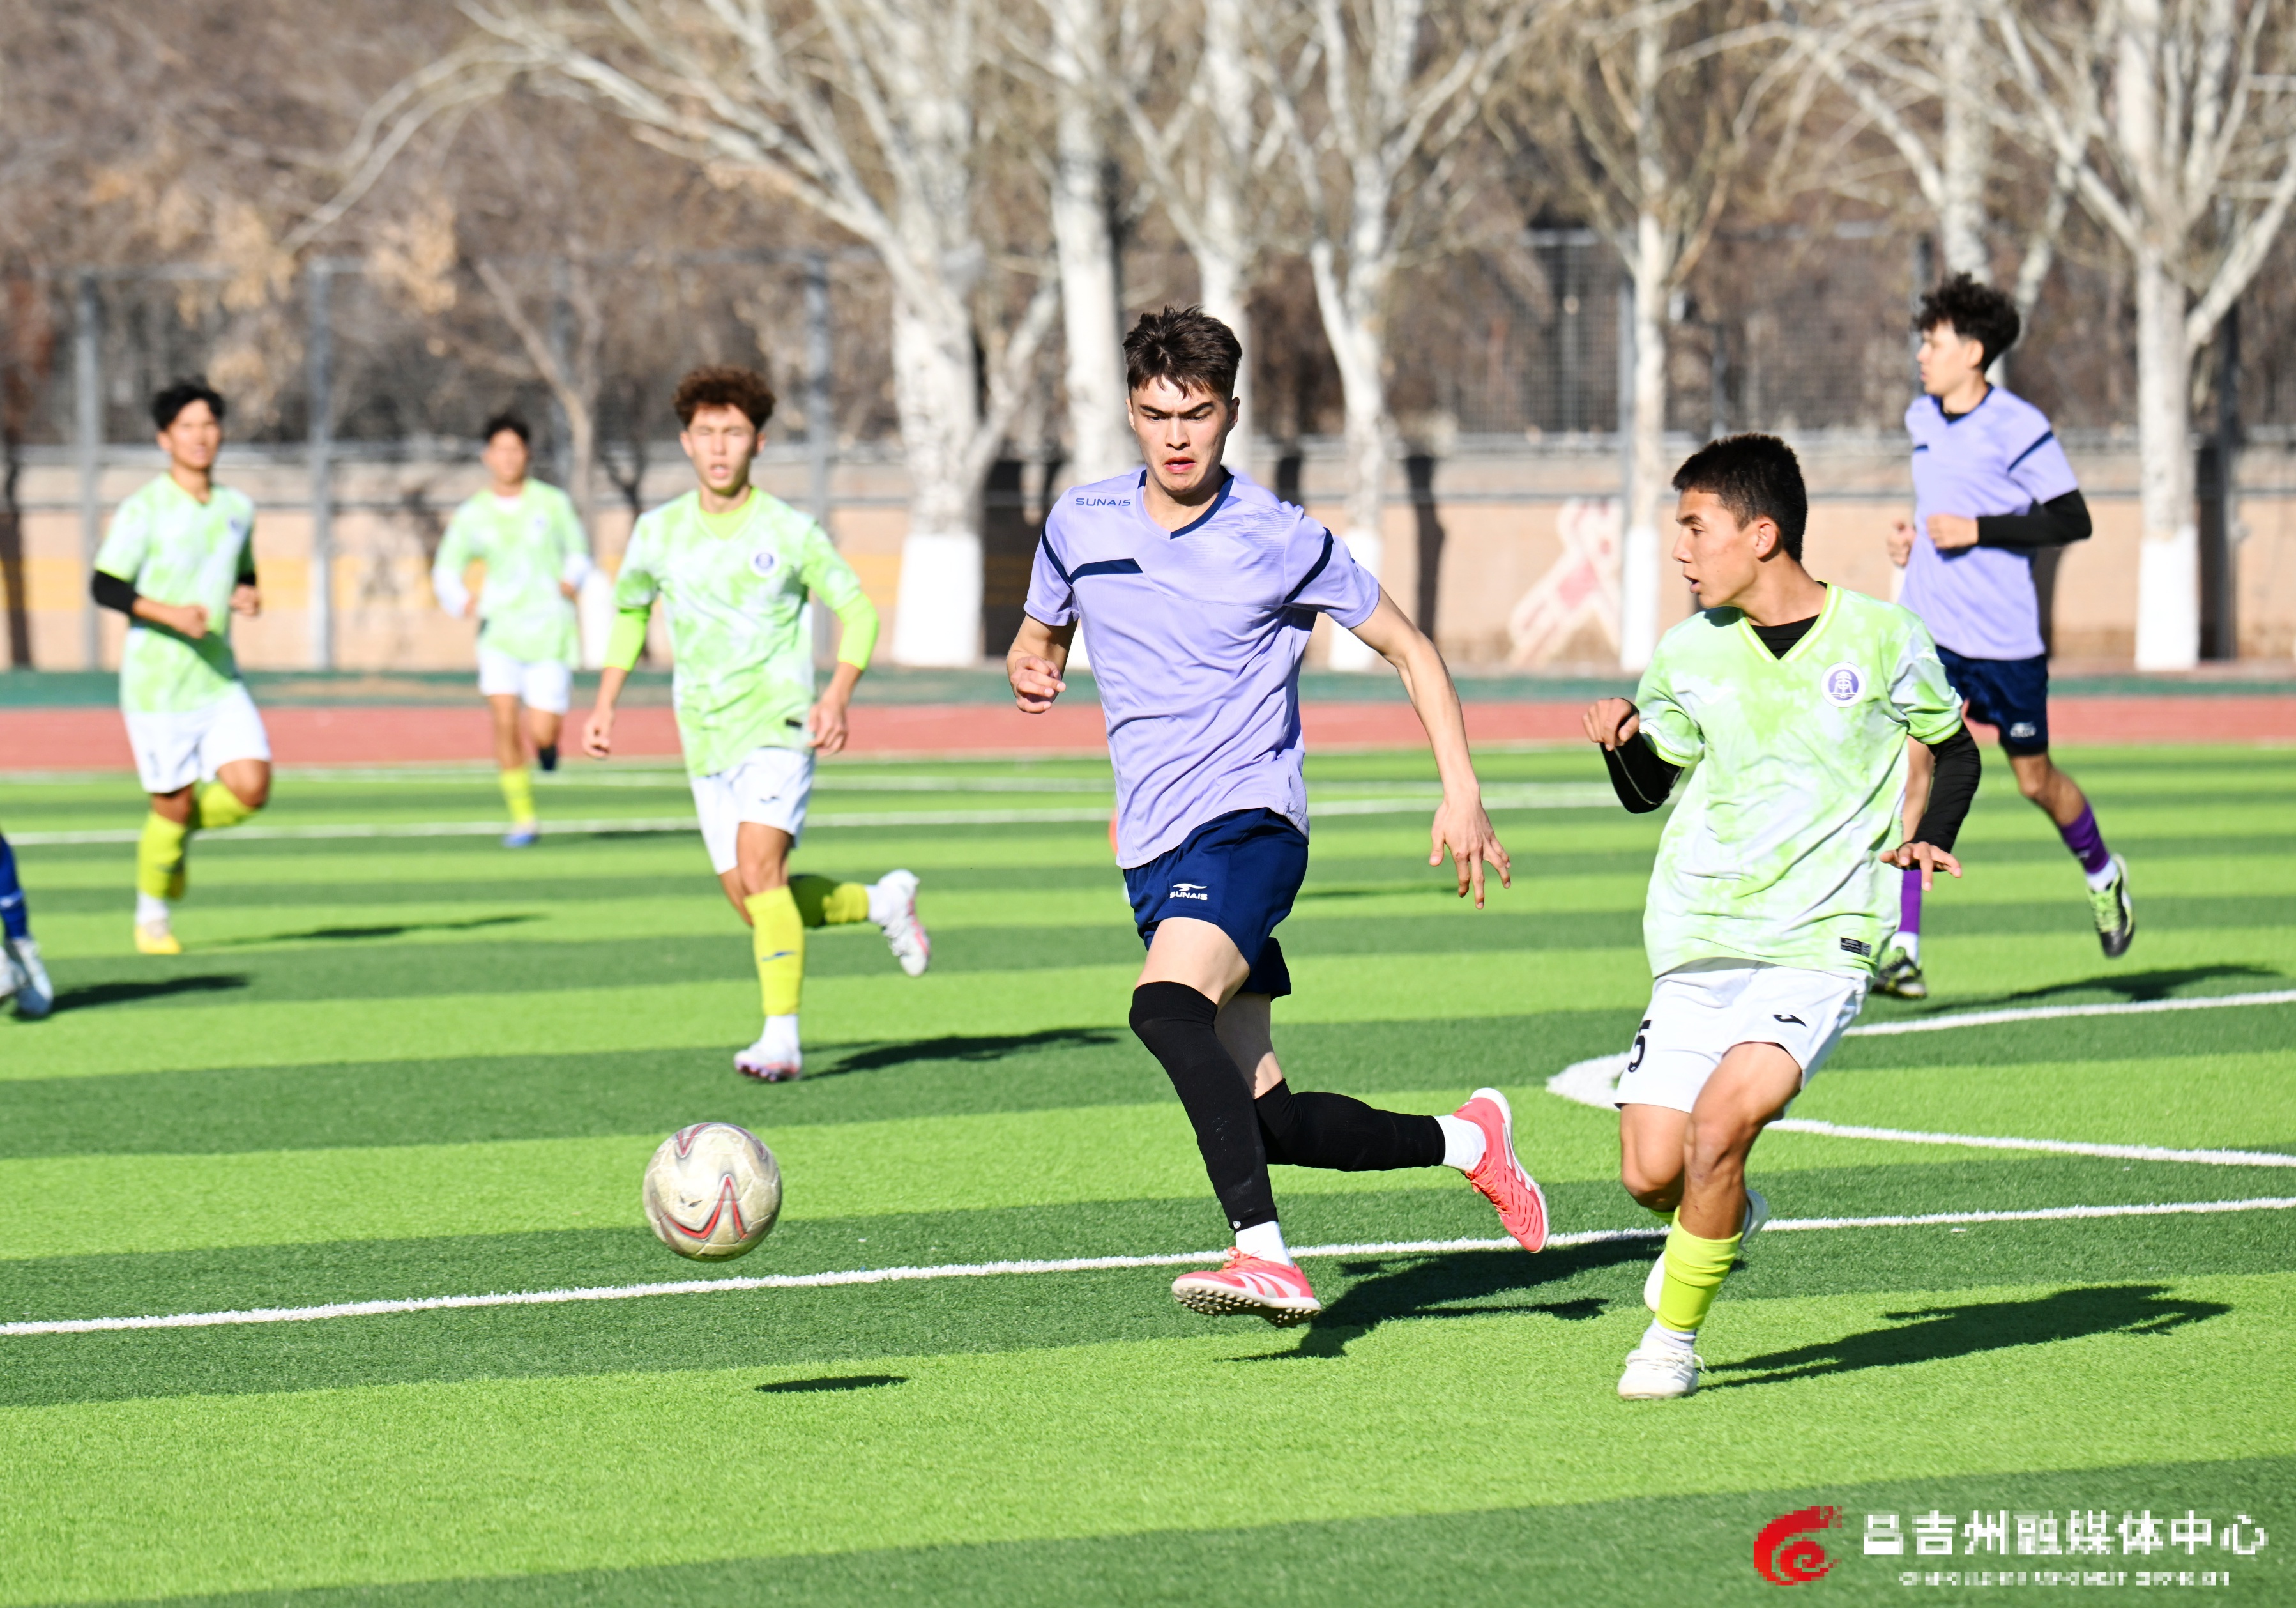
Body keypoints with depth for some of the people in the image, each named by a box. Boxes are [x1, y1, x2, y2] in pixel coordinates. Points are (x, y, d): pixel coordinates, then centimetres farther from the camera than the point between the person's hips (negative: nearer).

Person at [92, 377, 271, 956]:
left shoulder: (238, 508, 9)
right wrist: (169, 613, -23)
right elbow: (104, 586, -10)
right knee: (173, 805, -1)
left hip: (220, 680, 5)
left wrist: (247, 597, 0)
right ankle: (152, 918, 21)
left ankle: (182, 827, 19)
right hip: (156, 685, -5)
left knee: (251, 787, -12)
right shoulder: (143, 510, -8)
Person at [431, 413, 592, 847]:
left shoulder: (553, 503, 3)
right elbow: (446, 570, 12)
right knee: (505, 721, -14)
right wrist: (460, 601, -8)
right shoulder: (472, 515, 5)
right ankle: (523, 818, -2)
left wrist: (572, 579, -7)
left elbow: (579, 552, 14)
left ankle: (547, 742, 32)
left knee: (541, 732, -8)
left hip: (550, 631, -1)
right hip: (500, 631, 1)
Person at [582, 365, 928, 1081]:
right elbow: (629, 612, 23)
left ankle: (782, 1038, -23)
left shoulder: (788, 531, -5)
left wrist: (837, 695, -14)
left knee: (759, 866, -23)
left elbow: (857, 610, 2)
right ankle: (883, 902, 30)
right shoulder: (658, 533, 6)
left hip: (778, 725, -5)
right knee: (752, 902, 4)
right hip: (705, 737, 5)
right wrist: (604, 705, 14)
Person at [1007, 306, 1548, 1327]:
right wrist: (1030, 669, -3)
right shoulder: (1081, 524, 6)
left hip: (1248, 821, -6)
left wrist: (1462, 790, -6)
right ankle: (1465, 1142, 28)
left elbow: (1408, 648, 4)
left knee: (1166, 1006, -33)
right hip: (1153, 850, 6)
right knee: (1266, 1119, 5)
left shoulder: (1279, 542, -6)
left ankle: (1264, 1252, -38)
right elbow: (1040, 635, 23)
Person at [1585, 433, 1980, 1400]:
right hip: (1697, 947, 3)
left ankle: (1674, 1336, -3)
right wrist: (1622, 745, -6)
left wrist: (1931, 841, -4)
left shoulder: (1880, 639, -2)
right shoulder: (1689, 654, 4)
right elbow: (1648, 786, 16)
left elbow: (1956, 749, 14)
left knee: (1719, 1120, -24)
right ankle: (1722, 1219, 32)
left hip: (1819, 947, -3)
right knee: (1650, 1171, -6)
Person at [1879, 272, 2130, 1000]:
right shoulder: (1921, 420, 9)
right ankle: (1902, 946, -16)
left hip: (2005, 637, -4)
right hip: (1927, 630, 5)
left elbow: (2073, 520, -13)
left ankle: (2103, 875, 42)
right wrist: (1917, 535, 8)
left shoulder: (2020, 428, -12)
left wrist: (1977, 530, -19)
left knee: (2035, 779, 10)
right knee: (1912, 762, -13)